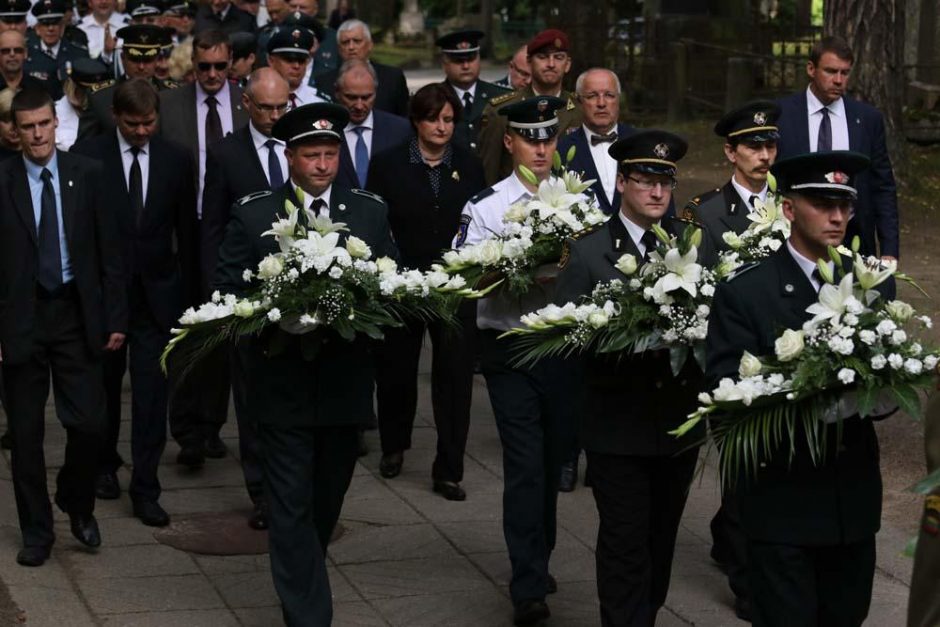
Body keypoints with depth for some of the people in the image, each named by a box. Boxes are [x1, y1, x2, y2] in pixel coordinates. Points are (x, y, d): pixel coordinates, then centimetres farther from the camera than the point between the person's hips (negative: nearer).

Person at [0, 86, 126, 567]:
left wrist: (115, 318, 0)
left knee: (89, 423, -2)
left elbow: (109, 251, 3)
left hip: (76, 315, 1)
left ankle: (76, 503, 26)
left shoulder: (87, 175, 0)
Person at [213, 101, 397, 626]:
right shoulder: (253, 214, -1)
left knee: (327, 499, 17)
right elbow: (228, 288, -1)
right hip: (283, 383, -3)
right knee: (292, 504, -4)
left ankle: (302, 580, 40)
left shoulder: (371, 212, 5)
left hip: (346, 381, 3)